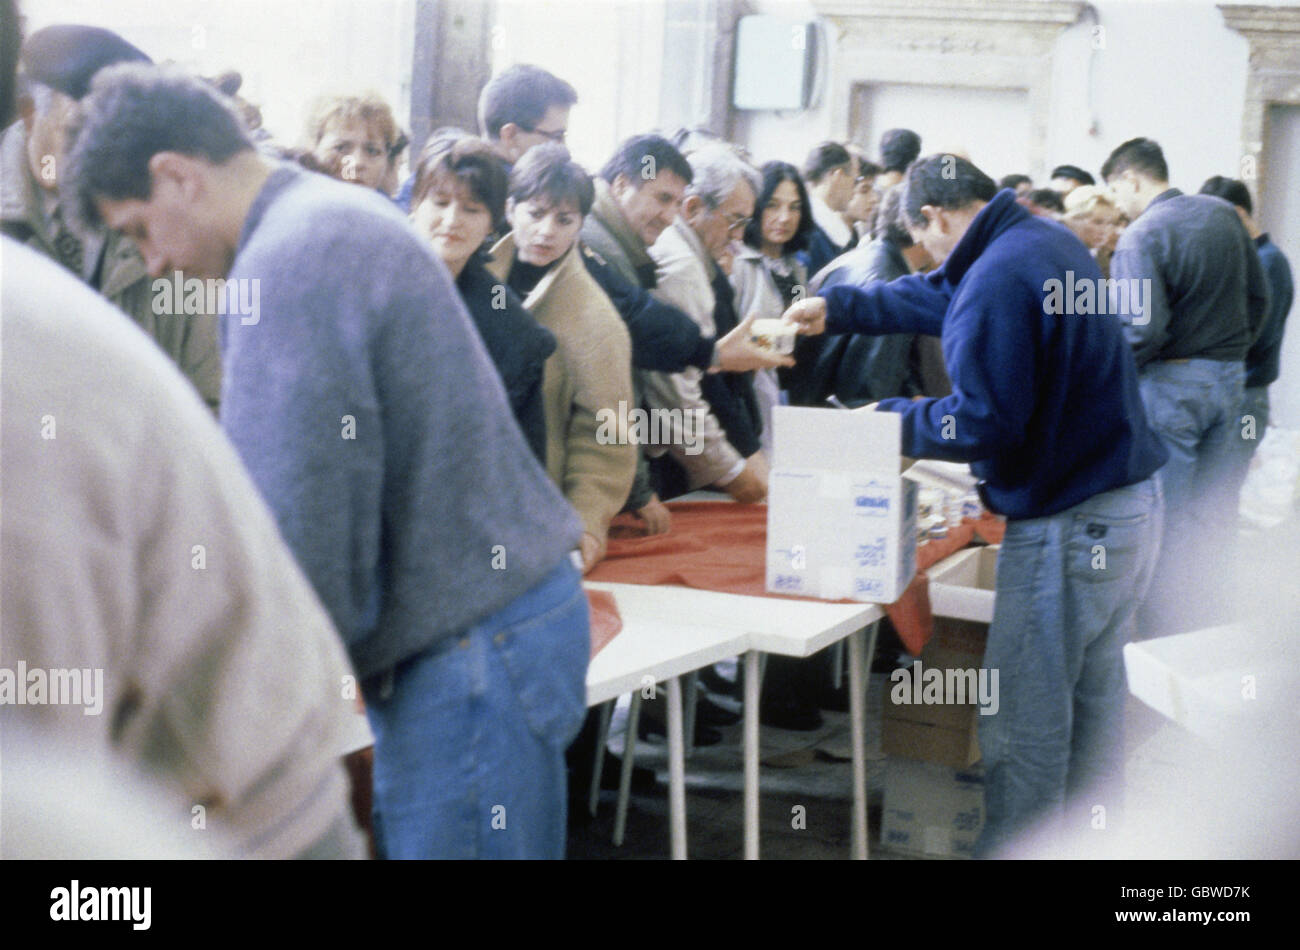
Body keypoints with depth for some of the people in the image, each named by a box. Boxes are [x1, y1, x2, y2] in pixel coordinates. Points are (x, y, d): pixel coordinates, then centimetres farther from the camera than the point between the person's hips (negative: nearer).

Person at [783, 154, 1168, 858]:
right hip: (1130, 501, 10)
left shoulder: (997, 280, -21)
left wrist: (891, 420, -7)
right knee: (1093, 694, 20)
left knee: (1023, 720, -2)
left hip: (1070, 525, -10)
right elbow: (939, 296, 27)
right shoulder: (1047, 242, 11)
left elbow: (981, 423, -22)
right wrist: (838, 308, 32)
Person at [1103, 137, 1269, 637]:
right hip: (1230, 380, 7)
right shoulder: (1223, 214, 8)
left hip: (1170, 383, -7)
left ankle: (1162, 639, 5)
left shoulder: (1140, 236, -16)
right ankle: (1212, 629, 19)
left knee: (1163, 521, 1)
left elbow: (1144, 329, -23)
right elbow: (1258, 297, 13)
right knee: (1214, 517, 13)